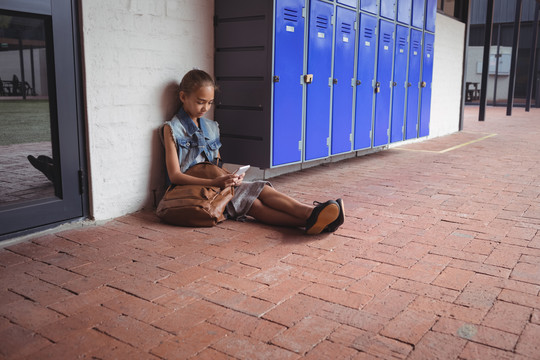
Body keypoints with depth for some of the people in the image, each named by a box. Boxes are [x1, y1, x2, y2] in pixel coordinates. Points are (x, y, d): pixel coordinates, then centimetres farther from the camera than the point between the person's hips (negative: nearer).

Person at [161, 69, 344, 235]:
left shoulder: (211, 127, 17)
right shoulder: (172, 129, -4)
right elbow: (174, 175, -12)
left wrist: (228, 176, -5)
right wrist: (214, 182, -24)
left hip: (216, 183, 6)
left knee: (261, 189, -21)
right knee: (252, 204, -28)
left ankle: (310, 213, -41)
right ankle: (308, 221, -46)